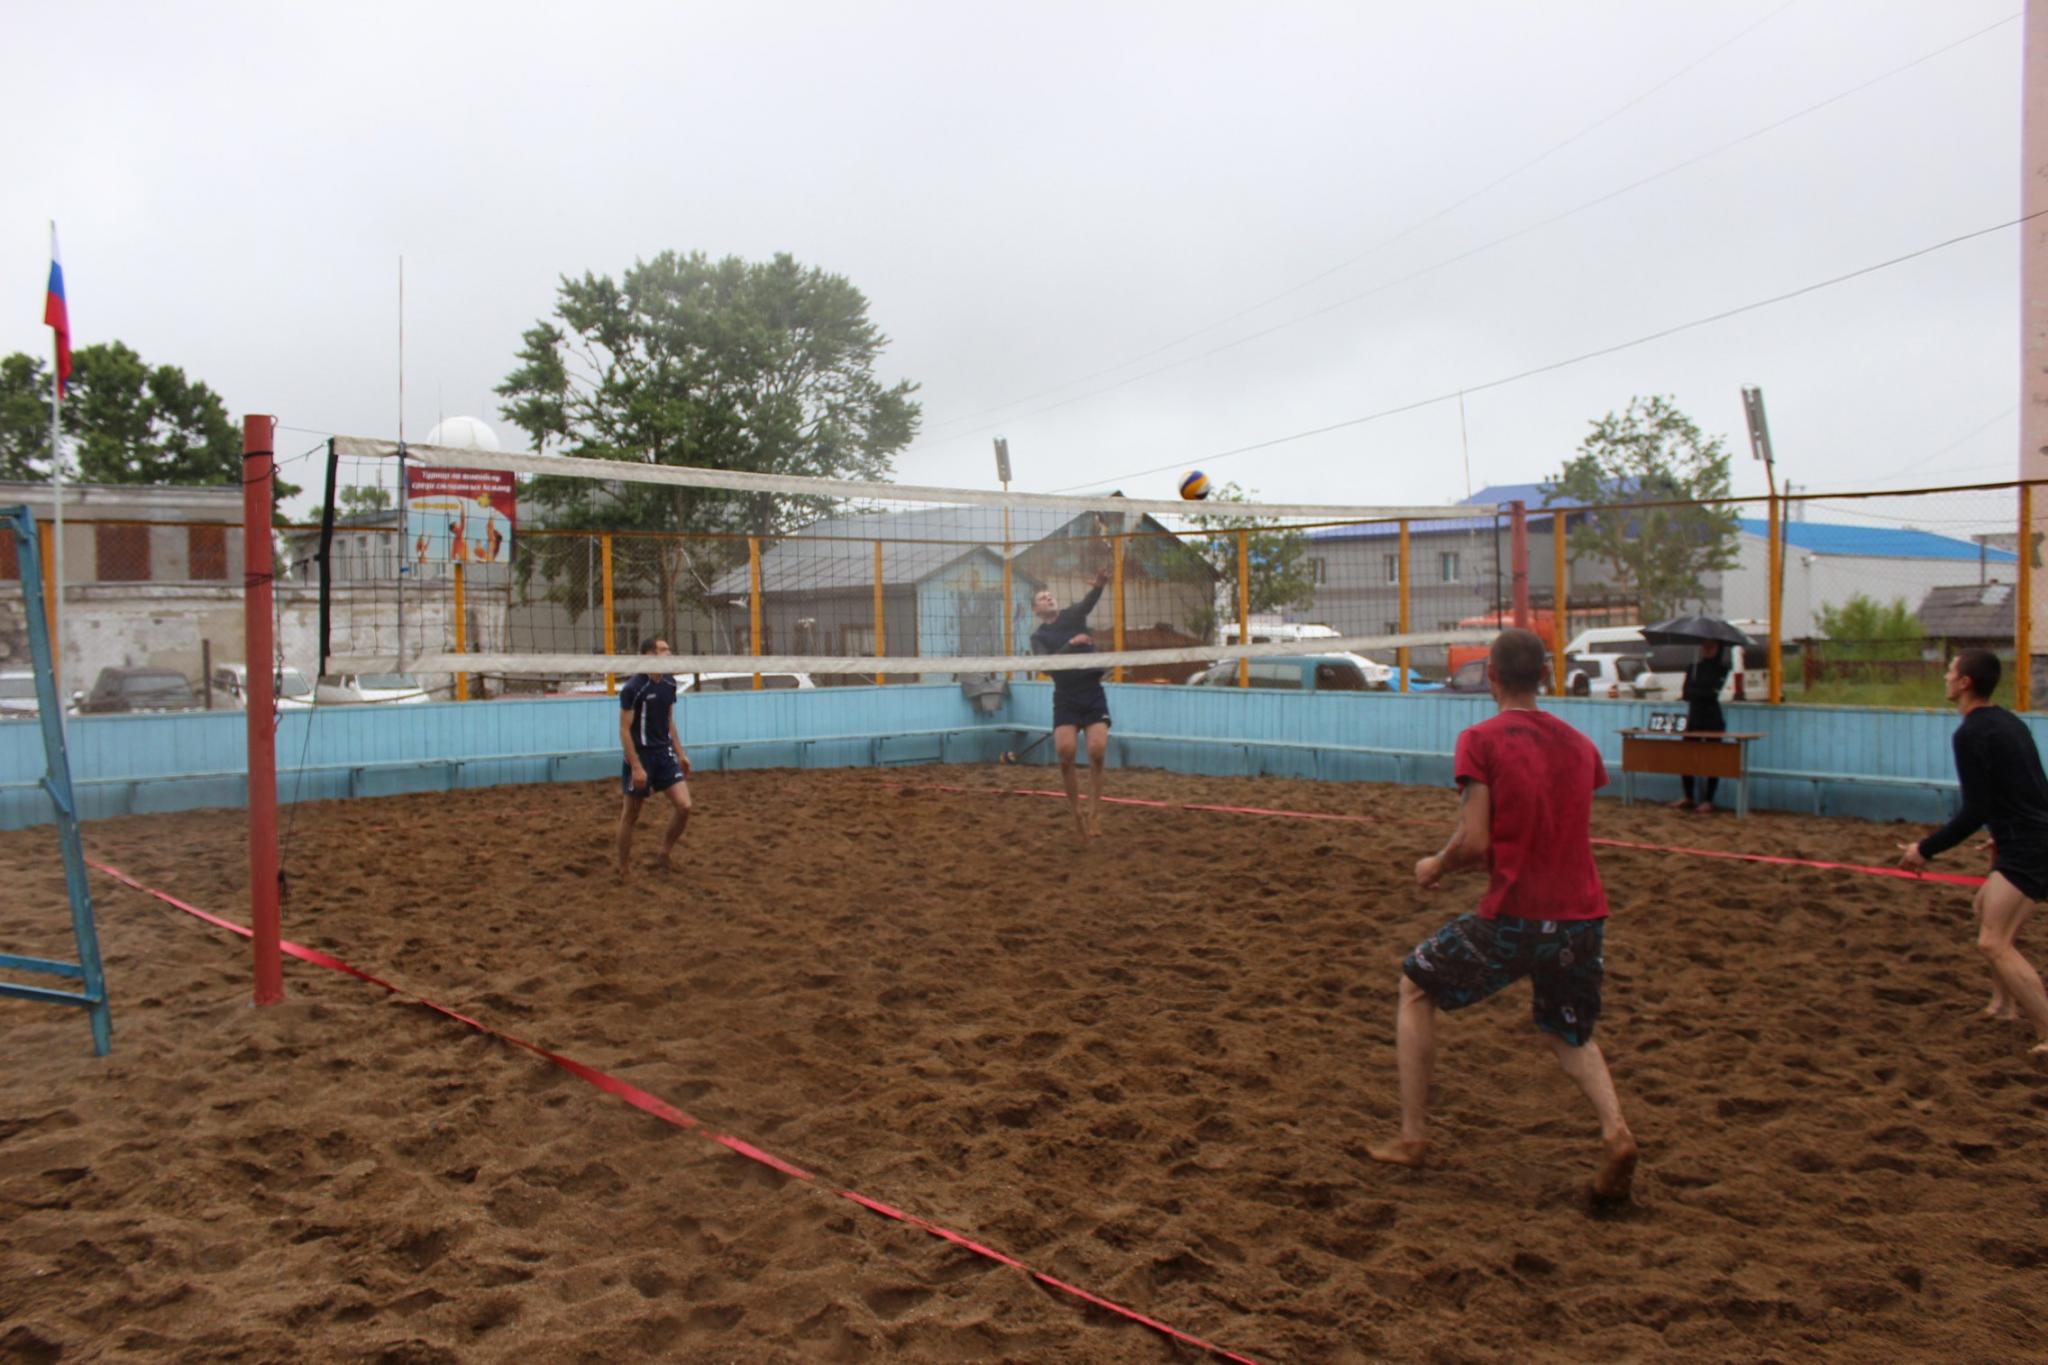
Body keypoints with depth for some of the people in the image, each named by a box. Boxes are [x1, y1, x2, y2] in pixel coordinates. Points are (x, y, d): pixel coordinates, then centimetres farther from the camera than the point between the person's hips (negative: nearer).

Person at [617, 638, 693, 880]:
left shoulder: (669, 683, 5)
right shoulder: (633, 688, -16)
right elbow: (624, 730, -16)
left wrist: (680, 753, 13)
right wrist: (636, 767, -20)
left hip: (664, 753, 6)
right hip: (640, 756, -6)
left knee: (683, 805, -6)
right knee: (631, 815, 5)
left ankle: (667, 850, 16)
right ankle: (624, 869, 19)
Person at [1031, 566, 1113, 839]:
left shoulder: (1073, 615, 9)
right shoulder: (1038, 636, 8)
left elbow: (1089, 601, -13)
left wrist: (1099, 584, -35)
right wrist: (1071, 644, -23)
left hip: (1093, 694, 0)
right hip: (1066, 697, 0)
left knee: (1097, 751, -15)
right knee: (1065, 751, -16)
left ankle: (1094, 813, -6)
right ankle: (1076, 811, 2)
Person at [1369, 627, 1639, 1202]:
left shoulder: (1481, 740, -7)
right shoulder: (1580, 744, 10)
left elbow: (1474, 842, -13)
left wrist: (1436, 866, 7)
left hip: (1513, 917, -5)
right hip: (1582, 916, 5)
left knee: (1416, 987, 19)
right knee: (1569, 1034, 28)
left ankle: (1412, 1135, 18)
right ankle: (1615, 1129, 1)